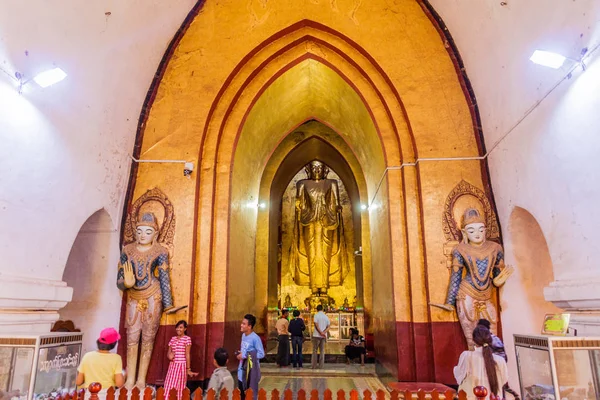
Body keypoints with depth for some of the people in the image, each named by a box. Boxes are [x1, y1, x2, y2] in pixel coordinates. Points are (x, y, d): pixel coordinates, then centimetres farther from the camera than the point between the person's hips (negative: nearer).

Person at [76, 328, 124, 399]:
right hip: (108, 396, -2)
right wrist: (123, 377, 6)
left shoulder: (87, 356, -3)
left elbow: (78, 382, 2)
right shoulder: (116, 358, -10)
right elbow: (119, 384, -14)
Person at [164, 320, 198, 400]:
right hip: (172, 365, 5)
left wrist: (188, 369, -6)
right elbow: (168, 352, 15)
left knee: (179, 387, -1)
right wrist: (169, 355, -9)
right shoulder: (173, 338, 10)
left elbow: (187, 355, -6)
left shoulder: (187, 339, -5)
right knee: (169, 386, 3)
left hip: (181, 365, -5)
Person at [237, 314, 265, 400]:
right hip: (242, 368, 8)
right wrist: (240, 353, -1)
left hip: (251, 370, -8)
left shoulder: (255, 338, -19)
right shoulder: (243, 335, 6)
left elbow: (261, 354, -19)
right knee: (241, 393, 17)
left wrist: (245, 356, -19)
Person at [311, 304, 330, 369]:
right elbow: (328, 327, 4)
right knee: (322, 351, 9)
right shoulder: (326, 316, 9)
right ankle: (321, 365, 7)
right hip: (324, 336, 4)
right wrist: (323, 332, -9)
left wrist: (321, 332, -12)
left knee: (314, 350, 3)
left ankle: (314, 365, 1)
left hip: (316, 335, -4)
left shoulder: (316, 315, -5)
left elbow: (316, 325, -14)